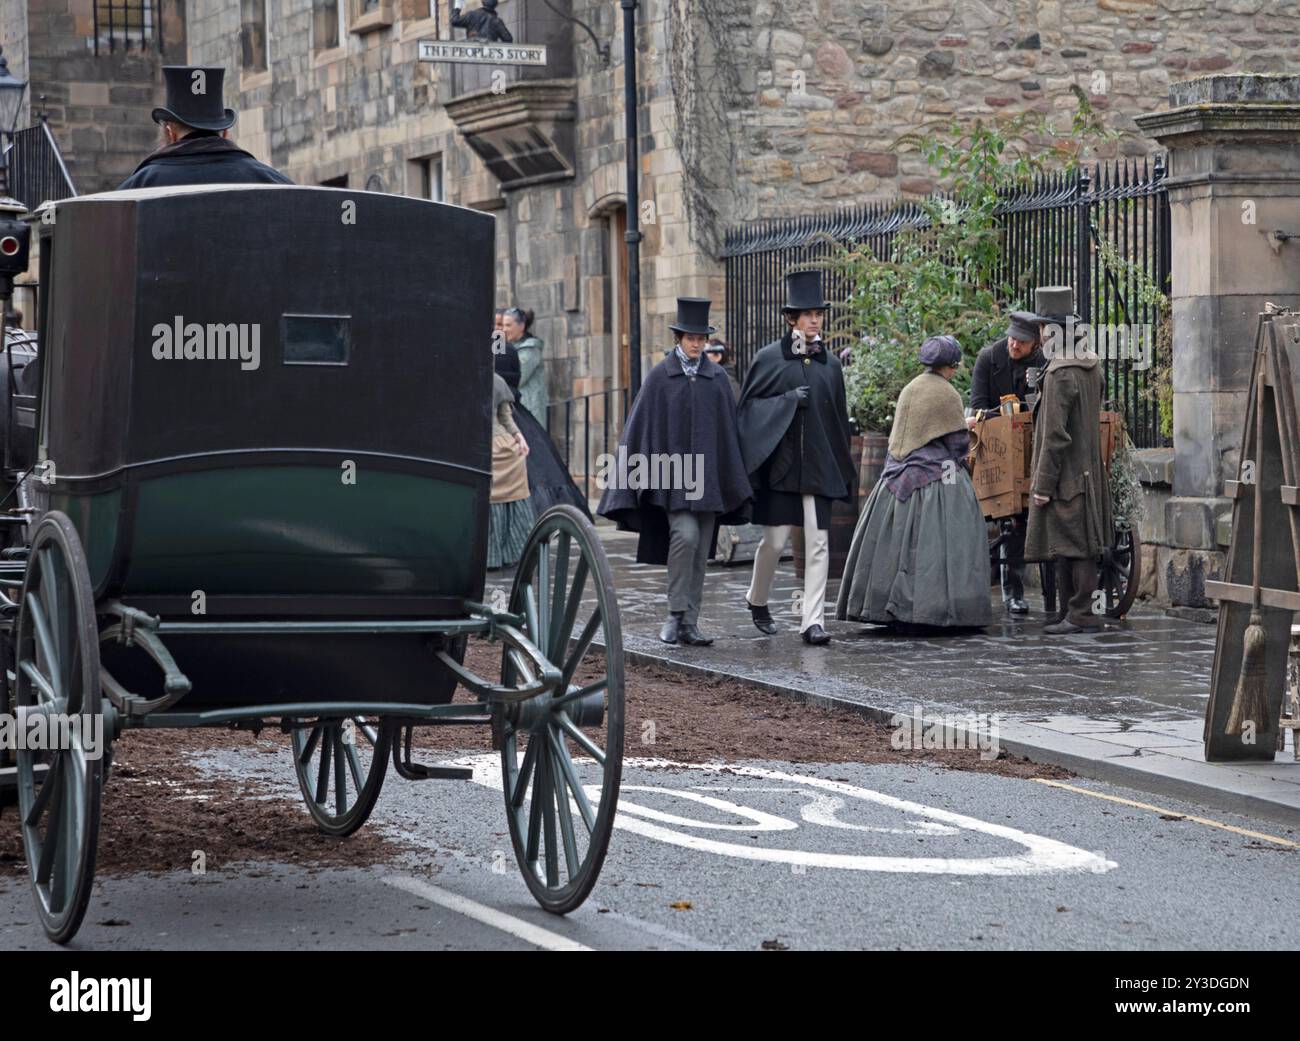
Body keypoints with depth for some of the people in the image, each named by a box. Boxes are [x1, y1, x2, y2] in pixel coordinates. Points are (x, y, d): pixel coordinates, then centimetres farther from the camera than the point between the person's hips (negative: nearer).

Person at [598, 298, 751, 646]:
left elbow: (729, 430, 11)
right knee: (685, 534, -21)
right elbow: (641, 425, 1)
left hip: (707, 475, 3)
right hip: (672, 473, -3)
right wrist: (640, 472, -5)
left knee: (700, 551, 3)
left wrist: (735, 483, 8)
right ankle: (676, 614, -11)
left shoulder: (717, 378, 9)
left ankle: (689, 625, 8)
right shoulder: (660, 377, 2)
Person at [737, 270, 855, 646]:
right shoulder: (769, 358, 1)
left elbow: (839, 418, 15)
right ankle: (757, 599, 26)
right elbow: (749, 407, 0)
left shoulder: (830, 364, 10)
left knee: (818, 543, -4)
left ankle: (812, 620, -4)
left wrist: (844, 470, 14)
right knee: (775, 540, 1)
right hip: (779, 461, -3)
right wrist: (787, 401, -15)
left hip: (818, 466, 3)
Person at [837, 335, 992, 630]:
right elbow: (959, 442, -7)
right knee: (932, 543, -7)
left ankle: (891, 609, 7)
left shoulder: (909, 390, 9)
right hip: (938, 478, -7)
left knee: (898, 541, 6)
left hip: (900, 471, 7)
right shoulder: (947, 395, -10)